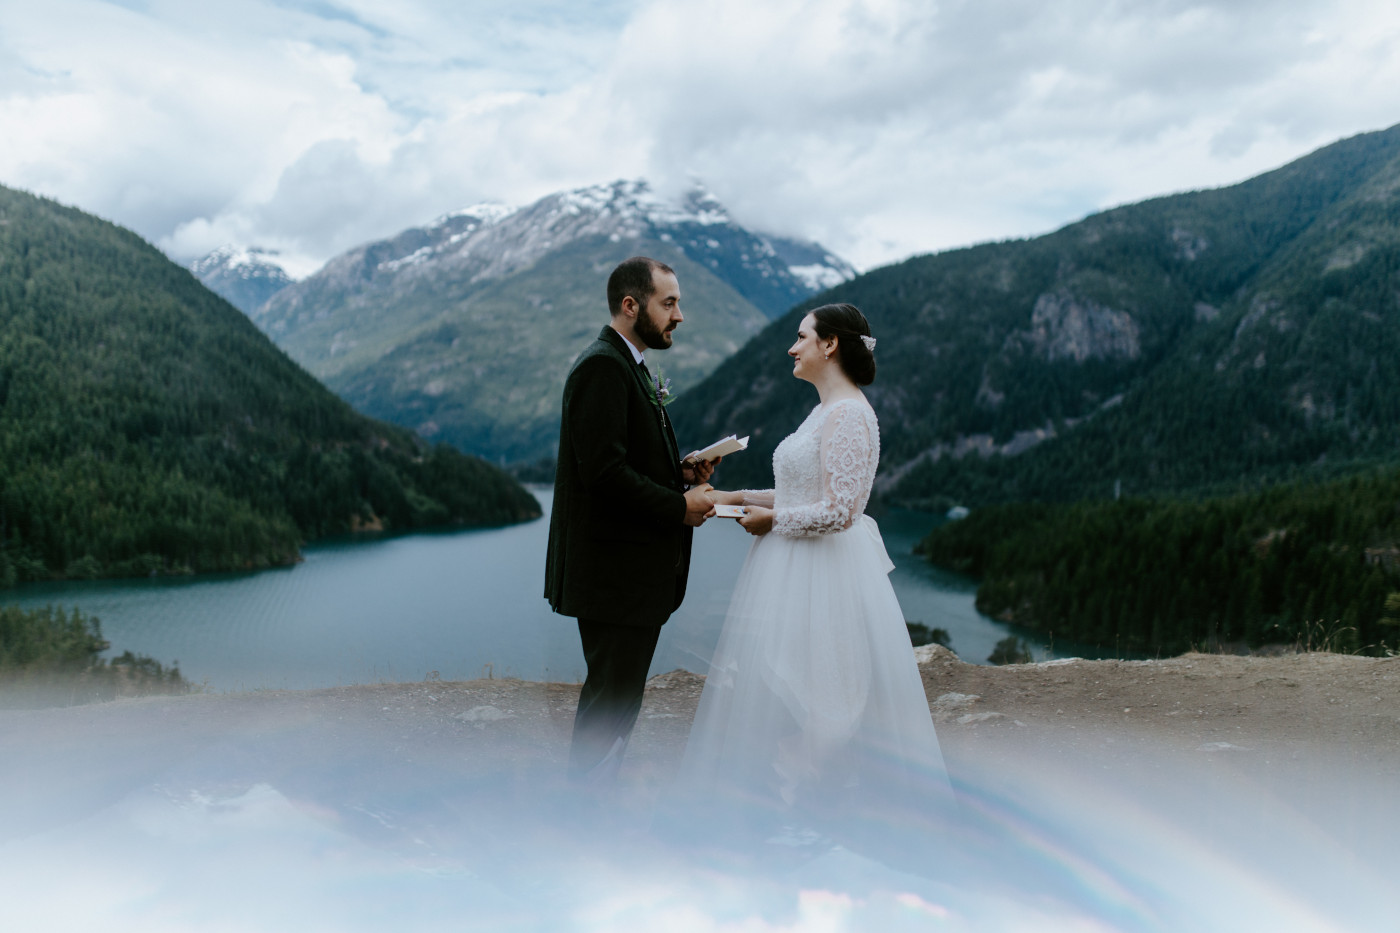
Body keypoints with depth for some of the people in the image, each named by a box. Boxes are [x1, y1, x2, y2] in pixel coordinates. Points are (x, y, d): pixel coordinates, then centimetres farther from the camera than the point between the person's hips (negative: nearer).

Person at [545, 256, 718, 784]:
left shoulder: (628, 366, 17)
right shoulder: (602, 366, -16)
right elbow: (604, 471, -25)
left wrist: (682, 472, 4)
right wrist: (680, 506, -17)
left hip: (633, 571, 11)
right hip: (614, 574, -11)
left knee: (617, 695, 18)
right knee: (612, 698, -2)